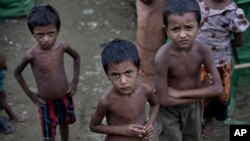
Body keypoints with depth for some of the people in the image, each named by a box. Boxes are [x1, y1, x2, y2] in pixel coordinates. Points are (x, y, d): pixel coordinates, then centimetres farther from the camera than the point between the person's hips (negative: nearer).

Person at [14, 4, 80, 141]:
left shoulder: (62, 46, -17)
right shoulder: (31, 54, -25)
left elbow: (76, 57, 5)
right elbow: (17, 73, -6)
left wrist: (75, 81, 2)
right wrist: (29, 93, -6)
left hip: (65, 98, 3)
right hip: (46, 103, -3)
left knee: (64, 125, 27)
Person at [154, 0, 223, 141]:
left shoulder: (202, 49, -23)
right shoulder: (163, 57, -34)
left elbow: (218, 87, -21)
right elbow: (164, 99, -29)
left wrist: (179, 93, -26)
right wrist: (201, 93, -22)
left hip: (194, 105, 4)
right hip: (170, 108, -4)